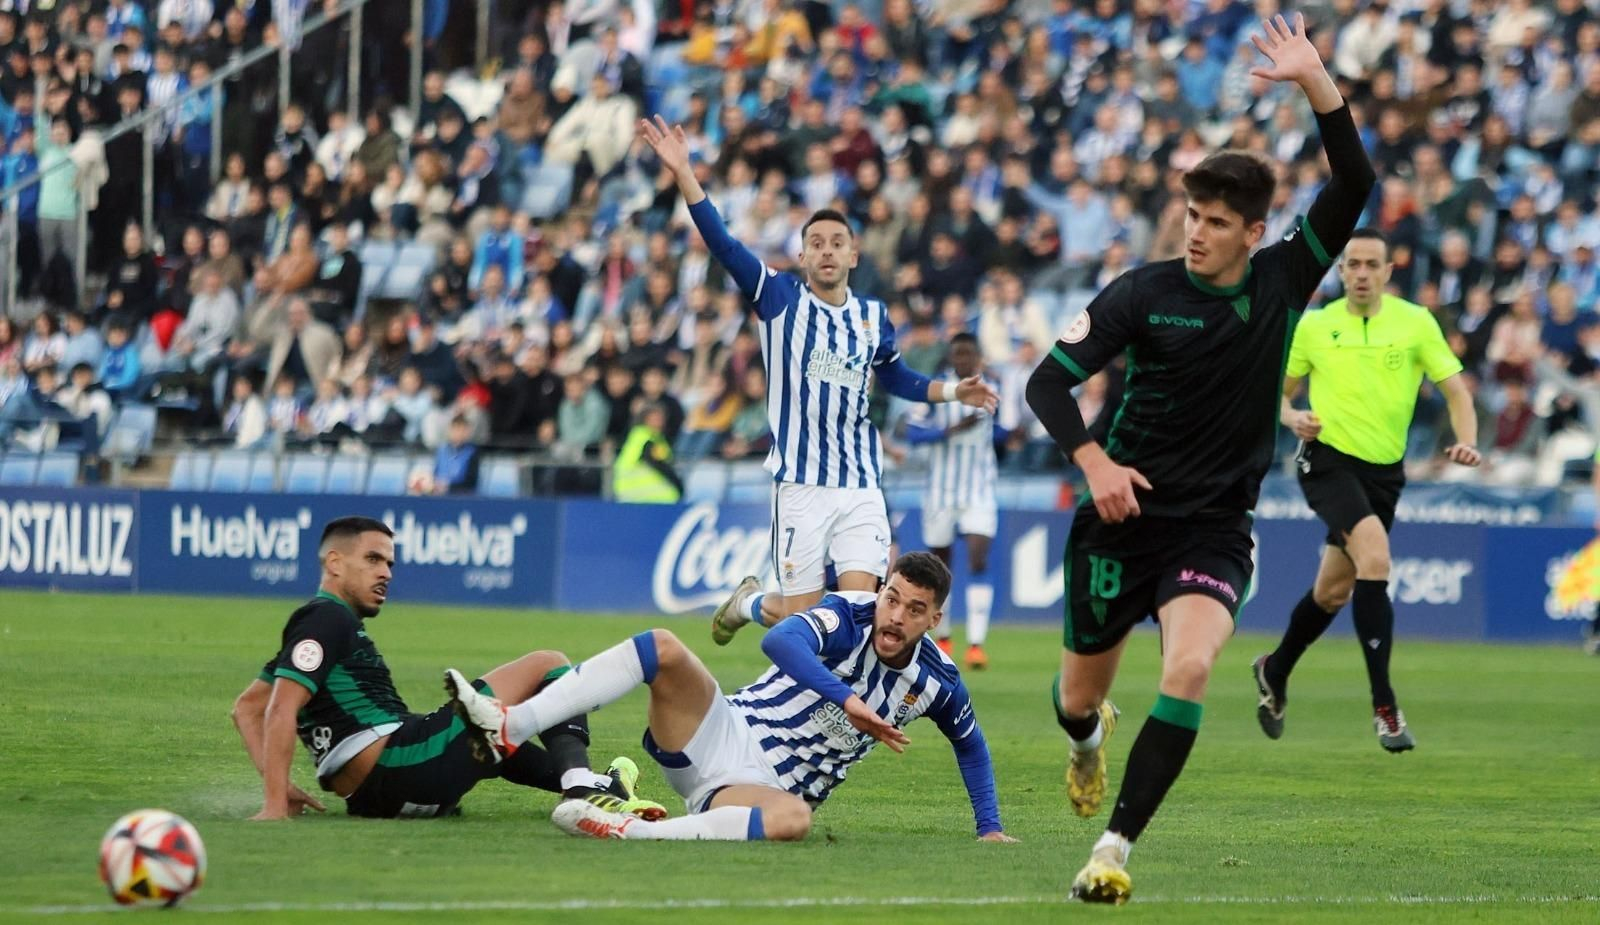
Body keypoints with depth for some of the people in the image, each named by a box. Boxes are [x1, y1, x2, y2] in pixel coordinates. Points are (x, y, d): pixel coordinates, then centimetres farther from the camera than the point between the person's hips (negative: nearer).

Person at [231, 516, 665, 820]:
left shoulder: (313, 624, 24)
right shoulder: (327, 617, -6)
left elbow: (247, 707, 27)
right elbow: (281, 710, -16)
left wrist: (278, 789, 15)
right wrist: (273, 804, -21)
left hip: (366, 795, 10)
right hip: (395, 767, -10)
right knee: (547, 666, -1)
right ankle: (581, 782, -19)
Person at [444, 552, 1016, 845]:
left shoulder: (936, 683, 3)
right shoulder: (847, 616, -6)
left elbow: (970, 744, 25)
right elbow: (780, 641, -28)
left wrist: (989, 828, 20)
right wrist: (846, 699, -37)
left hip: (763, 785, 0)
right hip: (724, 734, 0)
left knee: (793, 818, -41)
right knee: (663, 649, -28)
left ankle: (629, 833, -43)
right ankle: (508, 731, -37)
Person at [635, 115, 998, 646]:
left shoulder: (874, 317, 11)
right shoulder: (779, 298, 0)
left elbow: (895, 378, 29)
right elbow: (722, 244, -10)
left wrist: (952, 393, 16)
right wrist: (683, 173, -20)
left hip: (861, 487, 3)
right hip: (800, 486, -3)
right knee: (798, 618, 0)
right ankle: (747, 603, 33)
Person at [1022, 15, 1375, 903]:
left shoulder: (1281, 281, -2)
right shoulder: (1144, 292, -7)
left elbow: (1353, 187, -11)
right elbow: (1050, 379, -7)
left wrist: (1317, 83, -21)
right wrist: (1093, 461, -22)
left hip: (1215, 529, 0)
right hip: (1126, 513, 0)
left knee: (1189, 670, -25)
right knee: (1079, 693, 12)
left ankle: (1114, 849, -22)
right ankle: (1088, 737, 52)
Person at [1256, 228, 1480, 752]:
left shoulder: (1415, 322, -1)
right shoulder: (1314, 326, 0)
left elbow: (1455, 389, -3)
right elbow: (1279, 391, 10)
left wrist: (1466, 442, -21)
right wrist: (1292, 418, -13)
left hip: (1385, 469, 3)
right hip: (1328, 458, -3)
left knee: (1334, 591, 15)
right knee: (1375, 556, -27)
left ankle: (1275, 672, 44)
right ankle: (1383, 705, -25)